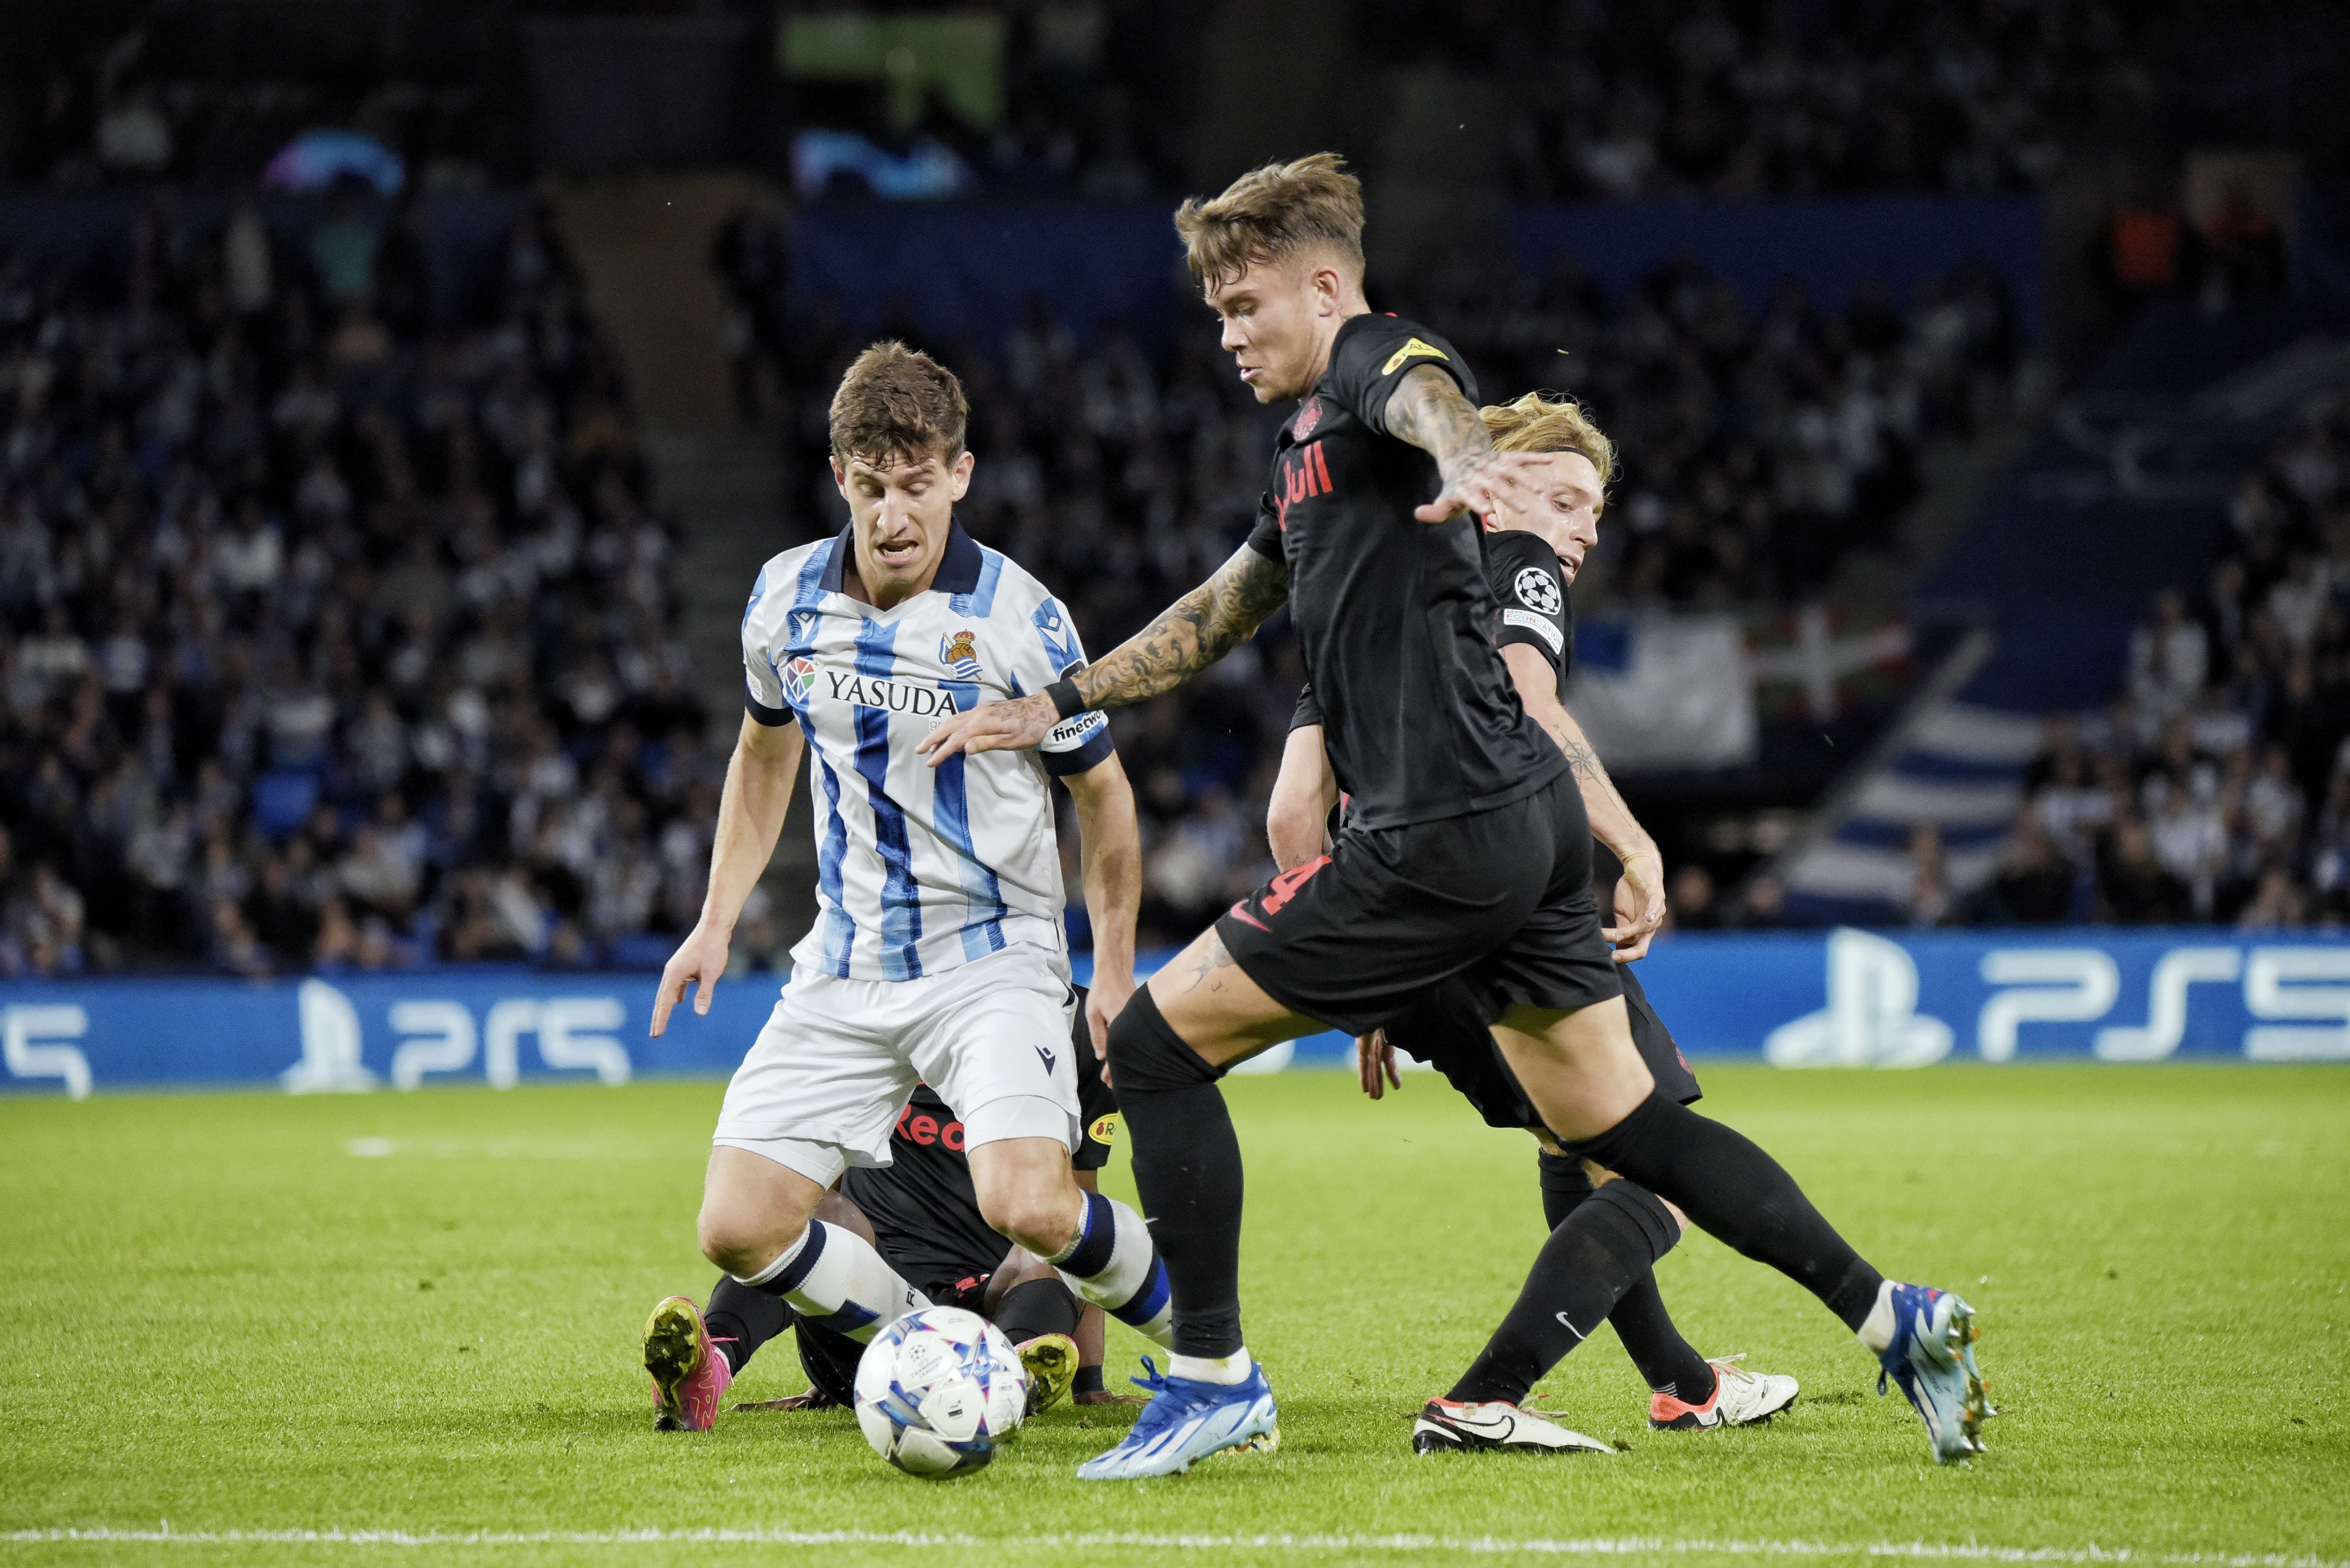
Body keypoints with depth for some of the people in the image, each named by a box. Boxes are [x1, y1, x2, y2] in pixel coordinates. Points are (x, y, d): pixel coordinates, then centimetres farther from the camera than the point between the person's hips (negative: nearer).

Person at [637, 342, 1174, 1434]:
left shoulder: (1020, 619, -12)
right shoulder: (786, 598, 1)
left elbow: (1101, 791, 1)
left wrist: (1114, 971, 0)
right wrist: (715, 923, 15)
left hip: (993, 959, -5)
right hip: (845, 971, 5)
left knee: (1027, 1208, -28)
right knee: (738, 1229, -8)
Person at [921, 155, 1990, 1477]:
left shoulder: (1376, 356, -5)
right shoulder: (1312, 448, 25)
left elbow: (1428, 399, -32)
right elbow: (1218, 615, 39)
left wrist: (1465, 465, -55)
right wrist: (1055, 706, 38)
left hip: (1447, 834, -10)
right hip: (1525, 820, 10)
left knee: (1157, 1043, -3)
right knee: (1623, 1129, 11)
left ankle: (1214, 1374, 2)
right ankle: (1894, 1318, 10)